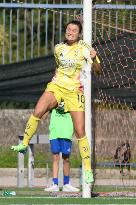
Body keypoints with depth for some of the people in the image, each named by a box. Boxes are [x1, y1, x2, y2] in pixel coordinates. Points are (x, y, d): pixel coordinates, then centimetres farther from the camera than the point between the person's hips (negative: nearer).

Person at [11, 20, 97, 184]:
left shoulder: (83, 47, -1)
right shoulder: (58, 48, 7)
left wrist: (93, 59, -16)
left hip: (75, 92, -2)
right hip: (56, 86, 2)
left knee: (80, 132, -6)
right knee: (38, 111, -26)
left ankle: (88, 171, 0)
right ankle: (24, 143, -14)